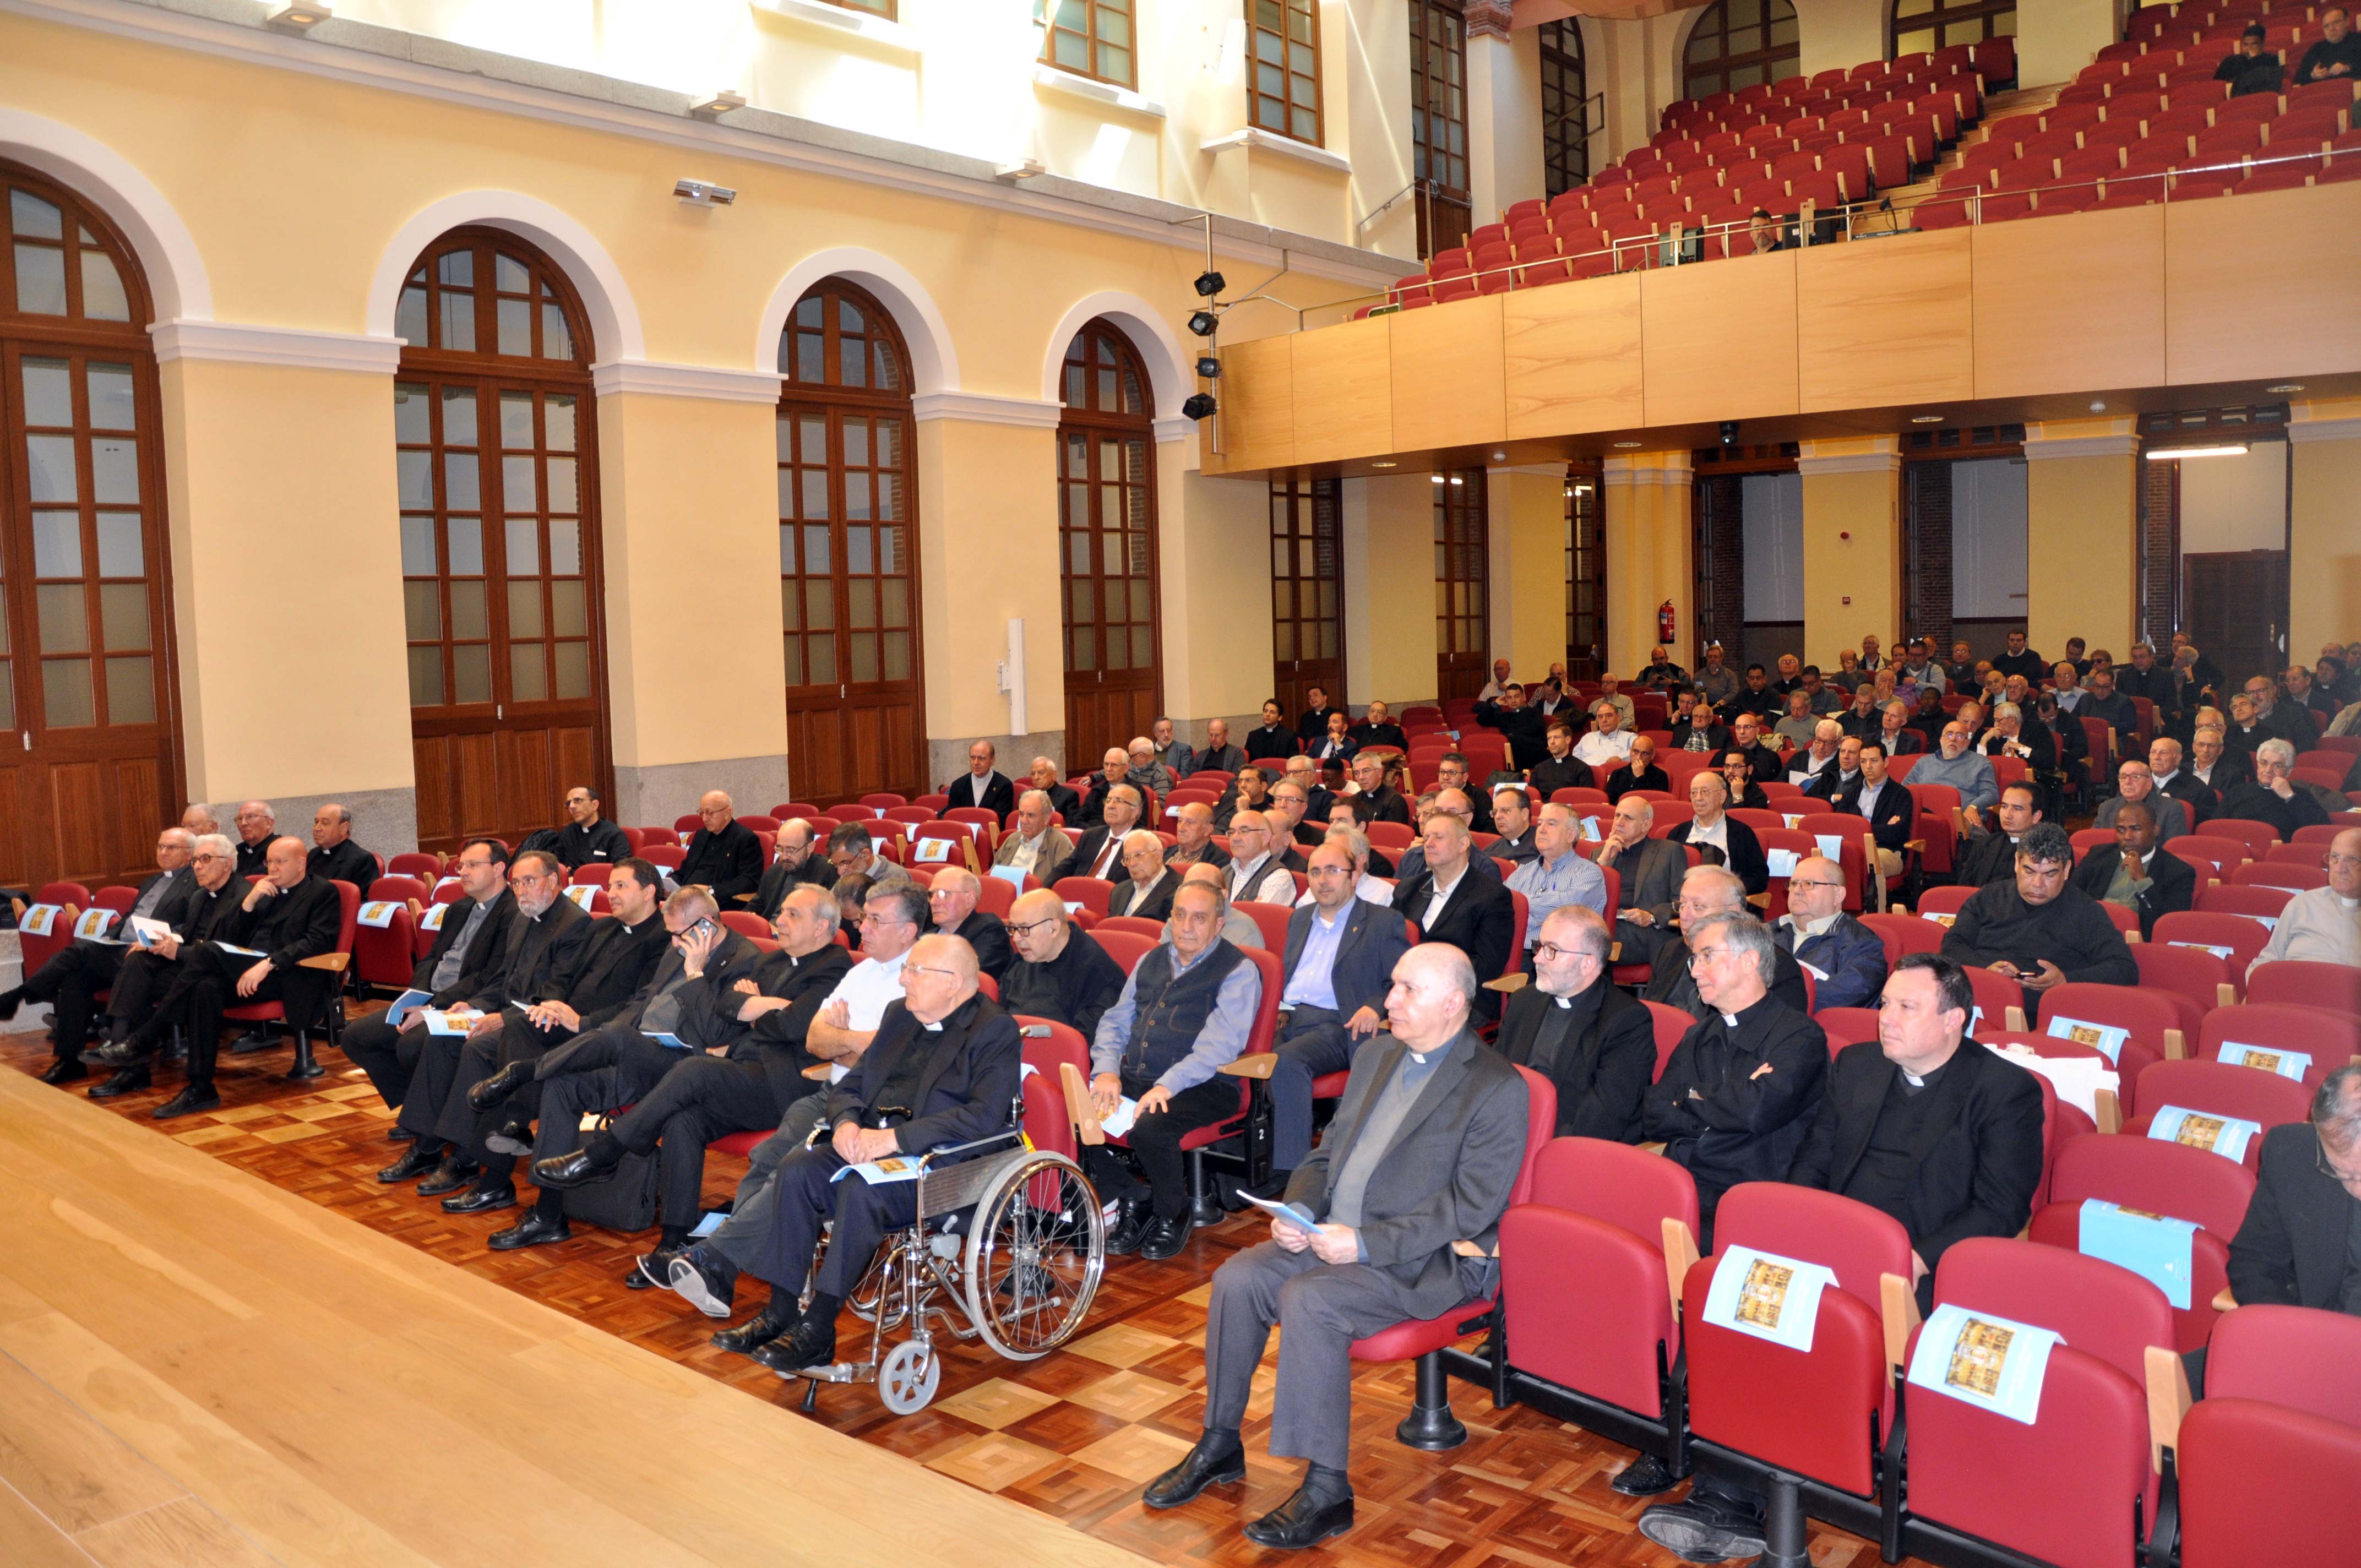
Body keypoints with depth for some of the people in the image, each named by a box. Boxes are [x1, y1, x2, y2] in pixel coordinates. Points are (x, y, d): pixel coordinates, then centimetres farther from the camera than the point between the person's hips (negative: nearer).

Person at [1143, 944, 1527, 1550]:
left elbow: (1472, 1205, -17)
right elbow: (1329, 1151, 18)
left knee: (1308, 1299, -29)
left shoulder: (1497, 1088, -11)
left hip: (1428, 1259, -7)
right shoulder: (1376, 1055, 13)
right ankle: (1220, 1445, 5)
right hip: (1334, 1233, 7)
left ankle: (1326, 1490, -18)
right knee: (1238, 1278, -13)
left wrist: (1366, 1243, -22)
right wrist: (1297, 1211, -2)